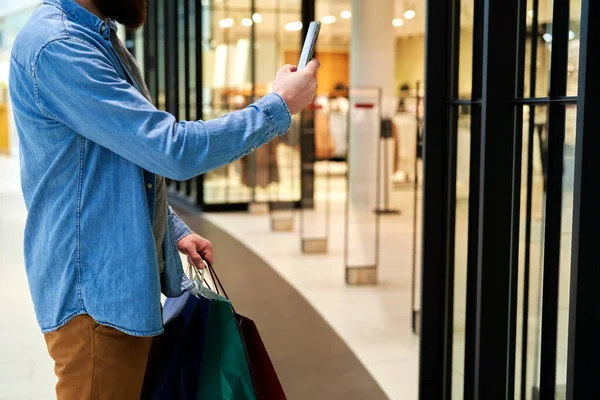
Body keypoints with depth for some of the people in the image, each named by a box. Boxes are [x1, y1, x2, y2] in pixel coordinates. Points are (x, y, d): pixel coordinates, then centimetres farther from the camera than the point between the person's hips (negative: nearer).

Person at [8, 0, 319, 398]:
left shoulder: (100, 39, 11)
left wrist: (175, 231, 12)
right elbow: (173, 150, -25)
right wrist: (278, 107, -15)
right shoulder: (57, 48, -21)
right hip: (95, 291, -9)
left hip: (128, 280, 10)